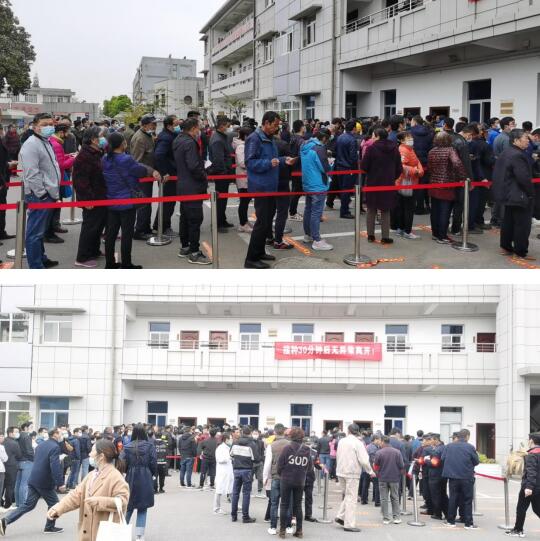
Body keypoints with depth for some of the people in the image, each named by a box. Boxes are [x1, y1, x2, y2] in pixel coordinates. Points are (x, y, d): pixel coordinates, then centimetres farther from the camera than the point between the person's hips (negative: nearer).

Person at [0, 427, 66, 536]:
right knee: (54, 504, 12)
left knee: (28, 504, 9)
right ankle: (50, 527, 20)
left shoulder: (41, 445, 14)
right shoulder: (55, 447, -15)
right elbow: (55, 466, -25)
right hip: (45, 482, -8)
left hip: (34, 479, 8)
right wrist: (60, 483, -24)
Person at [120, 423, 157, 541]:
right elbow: (153, 464, -6)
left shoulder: (127, 447, -3)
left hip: (131, 479, 1)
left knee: (128, 507, 17)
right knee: (142, 509, 6)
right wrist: (153, 474, 13)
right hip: (145, 480, -1)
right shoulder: (149, 446, -7)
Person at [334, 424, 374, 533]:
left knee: (347, 496, 21)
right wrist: (370, 471, -2)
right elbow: (364, 460, -15)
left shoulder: (341, 441, 6)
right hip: (352, 473, -6)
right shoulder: (358, 443, -12)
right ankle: (349, 524, -2)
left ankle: (340, 516, 13)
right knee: (351, 498, -2)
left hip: (340, 471, 6)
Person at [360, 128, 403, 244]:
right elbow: (399, 169, 4)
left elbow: (363, 167, -12)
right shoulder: (394, 149, 0)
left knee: (371, 210, 12)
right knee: (386, 211, 8)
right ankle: (385, 237, 5)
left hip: (373, 183, -2)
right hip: (388, 183, 2)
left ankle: (370, 235, 15)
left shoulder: (371, 148, -13)